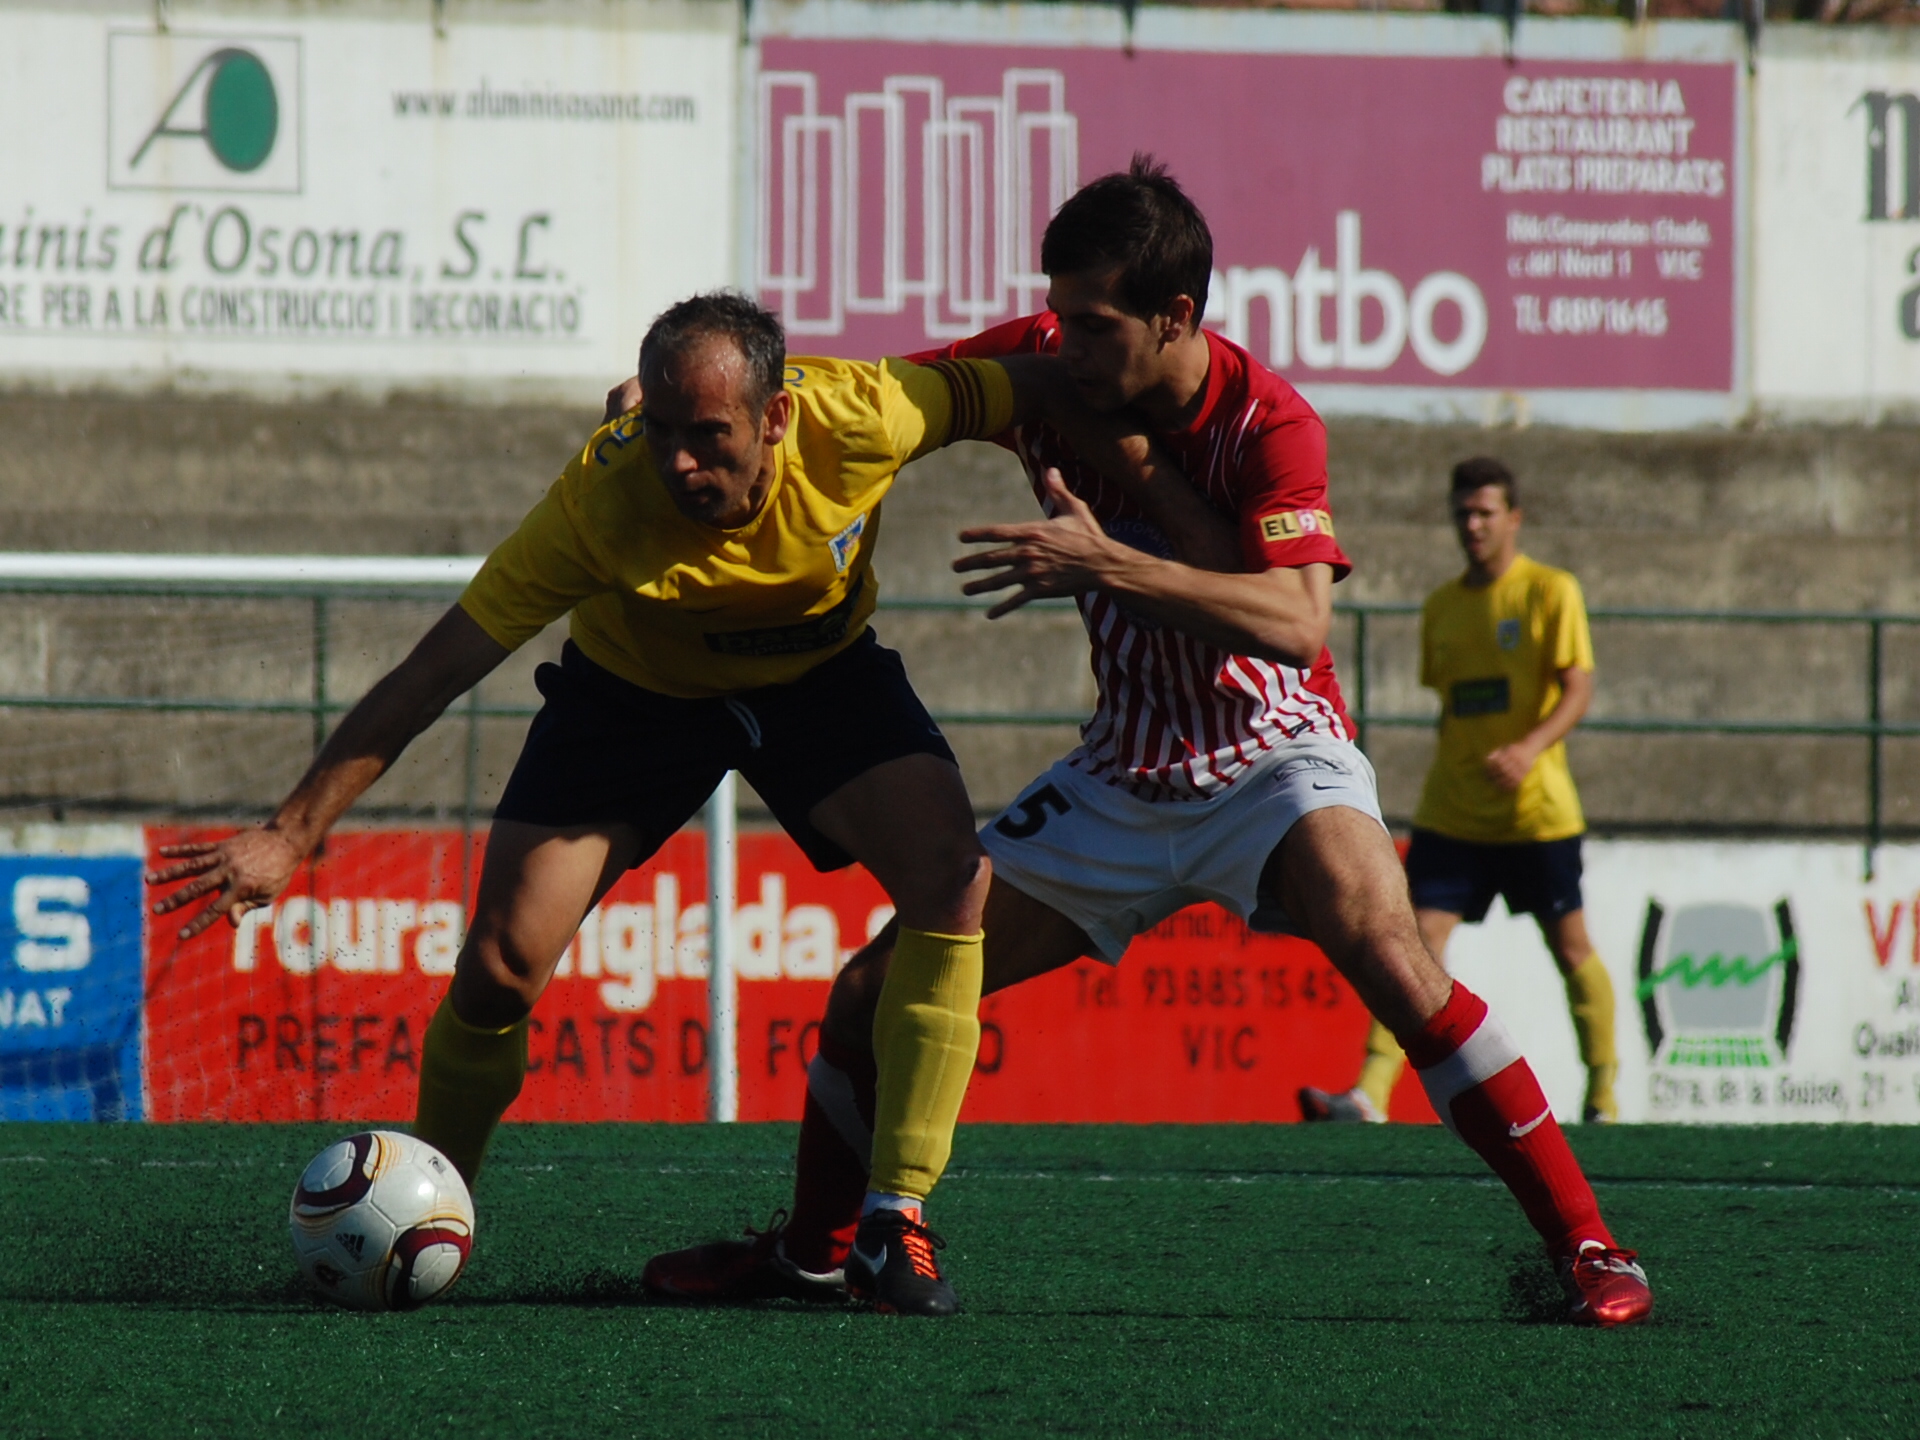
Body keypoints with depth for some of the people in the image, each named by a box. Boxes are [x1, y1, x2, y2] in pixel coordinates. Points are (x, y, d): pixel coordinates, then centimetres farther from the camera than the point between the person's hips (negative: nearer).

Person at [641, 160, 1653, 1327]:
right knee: (878, 991, 2)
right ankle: (817, 1250, 27)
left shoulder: (1266, 423, -21)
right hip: (1123, 780, 5)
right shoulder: (1047, 367, -7)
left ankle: (1581, 1241, -27)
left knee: (1381, 944, -34)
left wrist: (1106, 564, -41)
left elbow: (1296, 622, -33)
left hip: (1274, 760, -5)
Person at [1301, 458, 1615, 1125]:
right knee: (1419, 940, -10)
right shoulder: (1441, 607, 12)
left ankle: (1604, 1095, 22)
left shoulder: (1551, 592, -3)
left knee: (1570, 948, 6)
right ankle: (1371, 1090, -20)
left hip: (1537, 813, -3)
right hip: (1453, 814, 4)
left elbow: (1578, 690, -11)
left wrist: (1530, 747, -27)